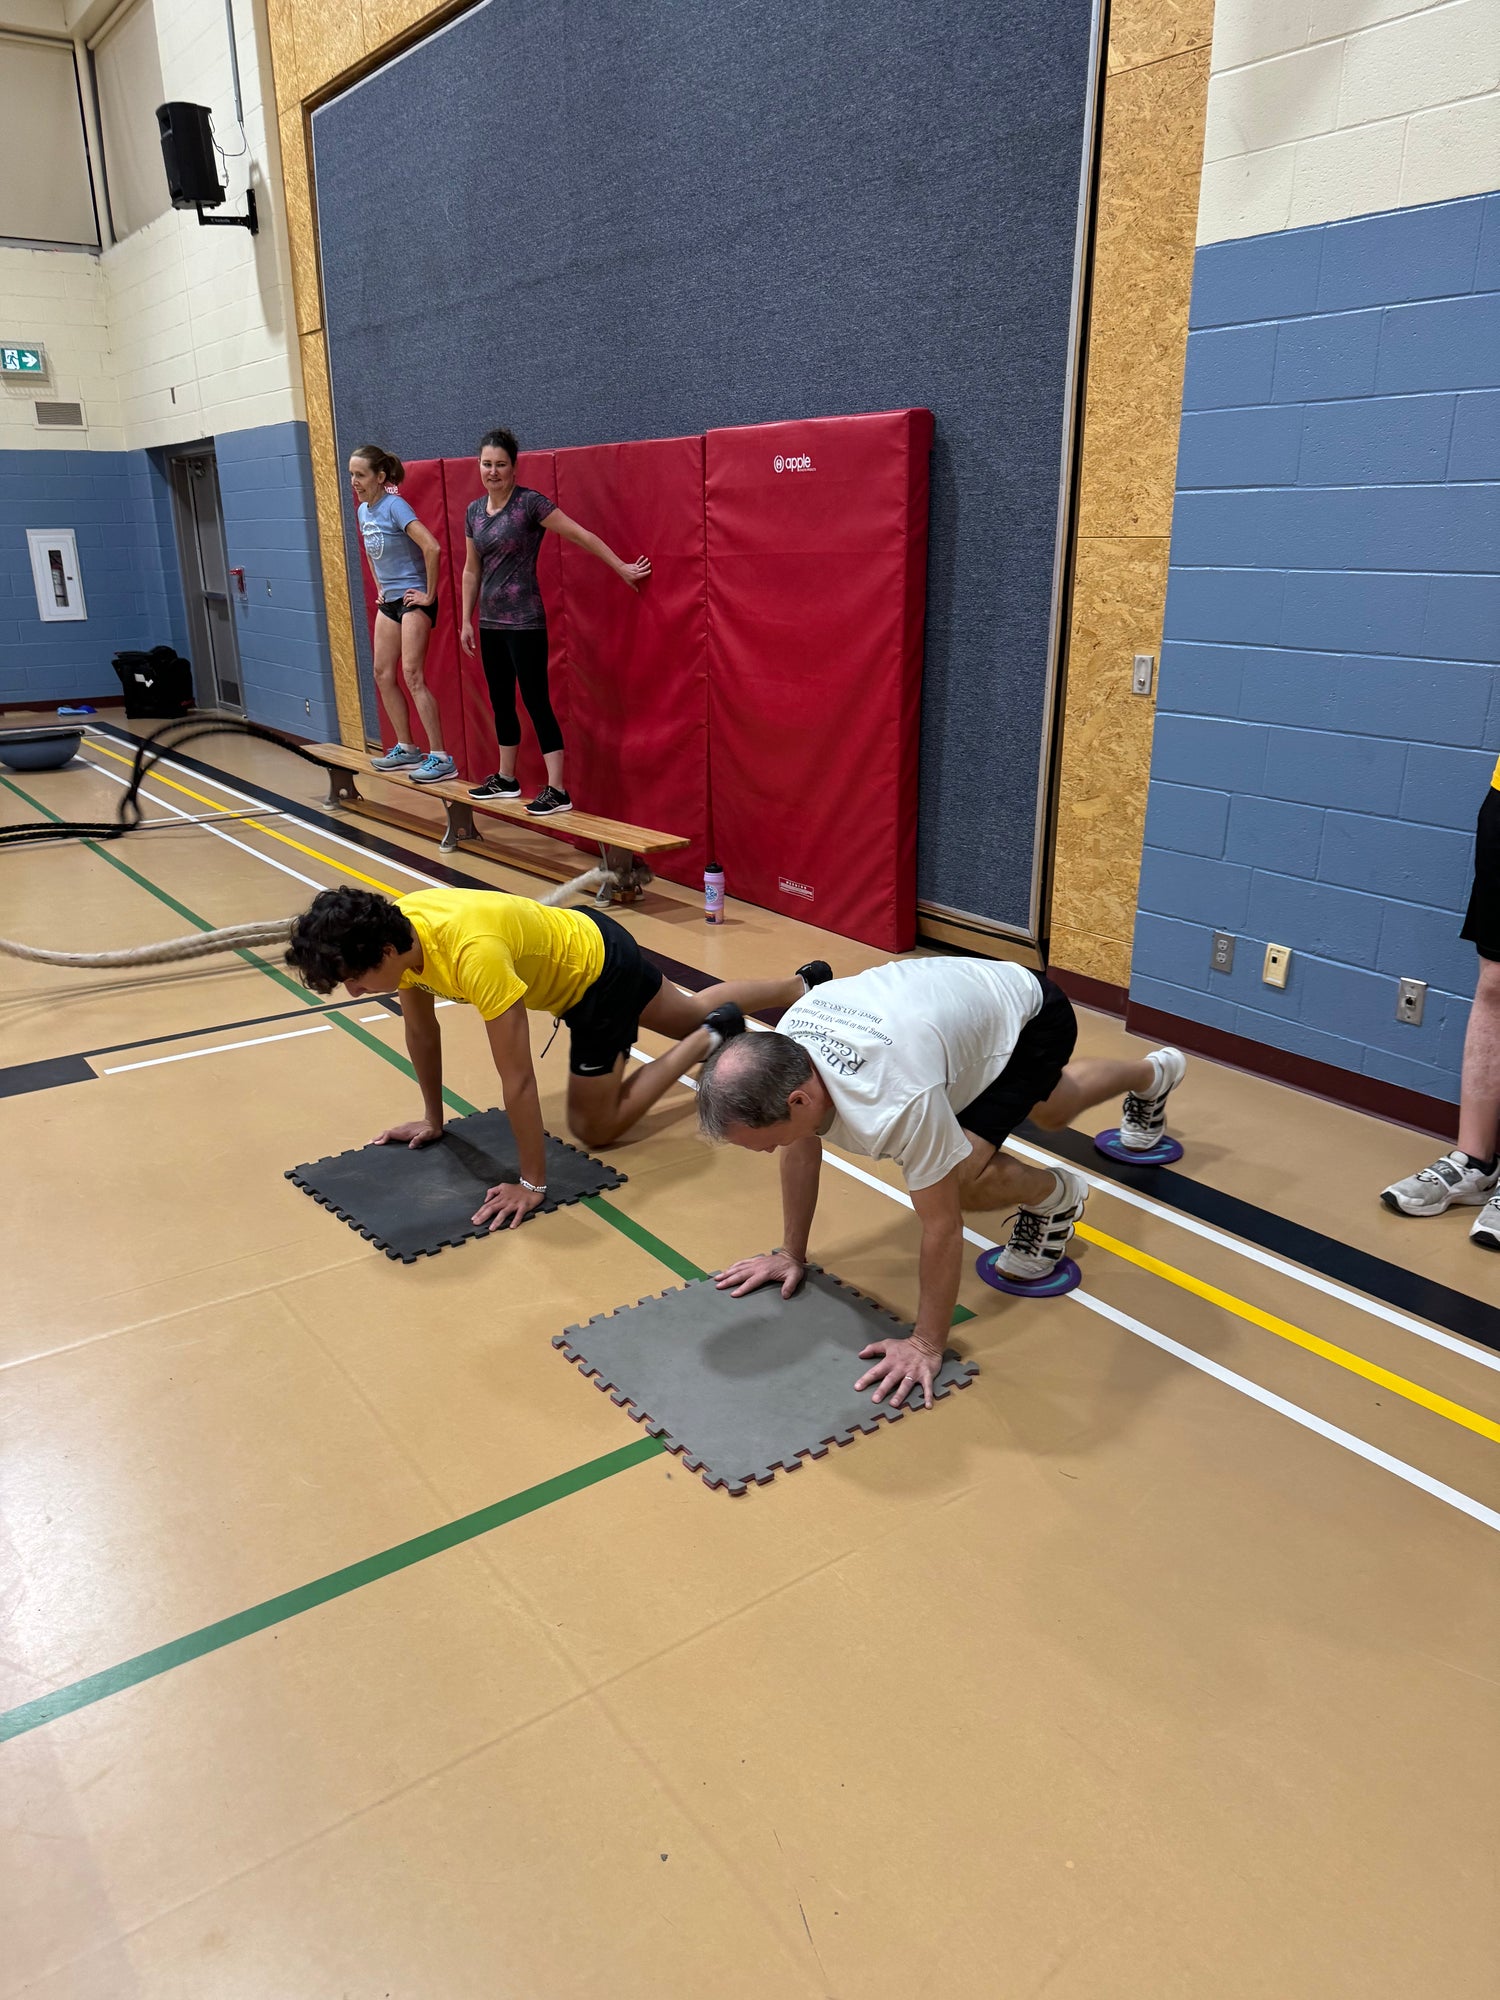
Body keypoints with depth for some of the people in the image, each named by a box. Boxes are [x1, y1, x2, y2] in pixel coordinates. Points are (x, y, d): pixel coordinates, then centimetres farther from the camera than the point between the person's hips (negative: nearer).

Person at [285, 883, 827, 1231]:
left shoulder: (473, 954, -43)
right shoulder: (396, 933, -18)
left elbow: (518, 1079, -38)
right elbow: (421, 1031, -1)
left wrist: (532, 1184, -30)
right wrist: (432, 1120, 8)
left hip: (600, 965, -7)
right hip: (580, 934, 8)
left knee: (595, 1128, -1)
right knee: (695, 1013, 29)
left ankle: (713, 1040, 8)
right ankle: (804, 985, 52)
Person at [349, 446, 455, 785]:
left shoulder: (394, 506, -16)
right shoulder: (363, 511, 9)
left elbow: (432, 548, -27)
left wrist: (429, 594, -21)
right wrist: (379, 586, 20)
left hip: (414, 599, -9)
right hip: (389, 601, 9)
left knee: (412, 675, -15)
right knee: (383, 674, 10)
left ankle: (440, 758, -13)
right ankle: (406, 749, 21)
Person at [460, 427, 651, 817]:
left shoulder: (530, 503, -10)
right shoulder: (474, 511, 10)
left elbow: (582, 536, -10)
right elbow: (472, 570, 16)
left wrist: (622, 568, -11)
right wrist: (466, 620, 15)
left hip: (524, 623, -7)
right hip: (490, 622, 7)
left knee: (536, 702, -8)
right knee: (501, 703, 13)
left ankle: (557, 792, -7)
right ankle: (506, 780, 25)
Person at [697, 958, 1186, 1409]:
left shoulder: (893, 1099, -47)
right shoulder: (782, 1053, -25)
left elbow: (943, 1226, -35)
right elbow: (801, 1150, -6)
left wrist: (926, 1345, -27)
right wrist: (791, 1254, -1)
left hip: (1032, 1017, -7)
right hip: (976, 994, 7)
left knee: (960, 1176, -25)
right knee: (1052, 1113, 35)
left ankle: (1054, 1196, 9)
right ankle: (1153, 1074, 68)